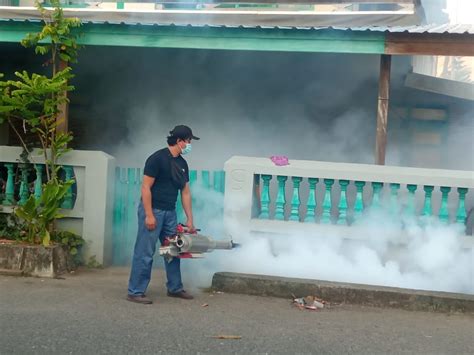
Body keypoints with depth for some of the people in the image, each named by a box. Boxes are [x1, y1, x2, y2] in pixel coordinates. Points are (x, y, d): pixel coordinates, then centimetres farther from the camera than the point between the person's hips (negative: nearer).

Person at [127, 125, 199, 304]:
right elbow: (146, 187, -16)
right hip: (152, 210, -8)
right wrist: (149, 215, -20)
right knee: (145, 253, -7)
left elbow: (185, 192, 13)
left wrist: (190, 219, 11)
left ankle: (175, 288, 26)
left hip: (170, 212, 8)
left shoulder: (182, 164, 10)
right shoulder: (157, 158, -13)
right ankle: (135, 292, -1)